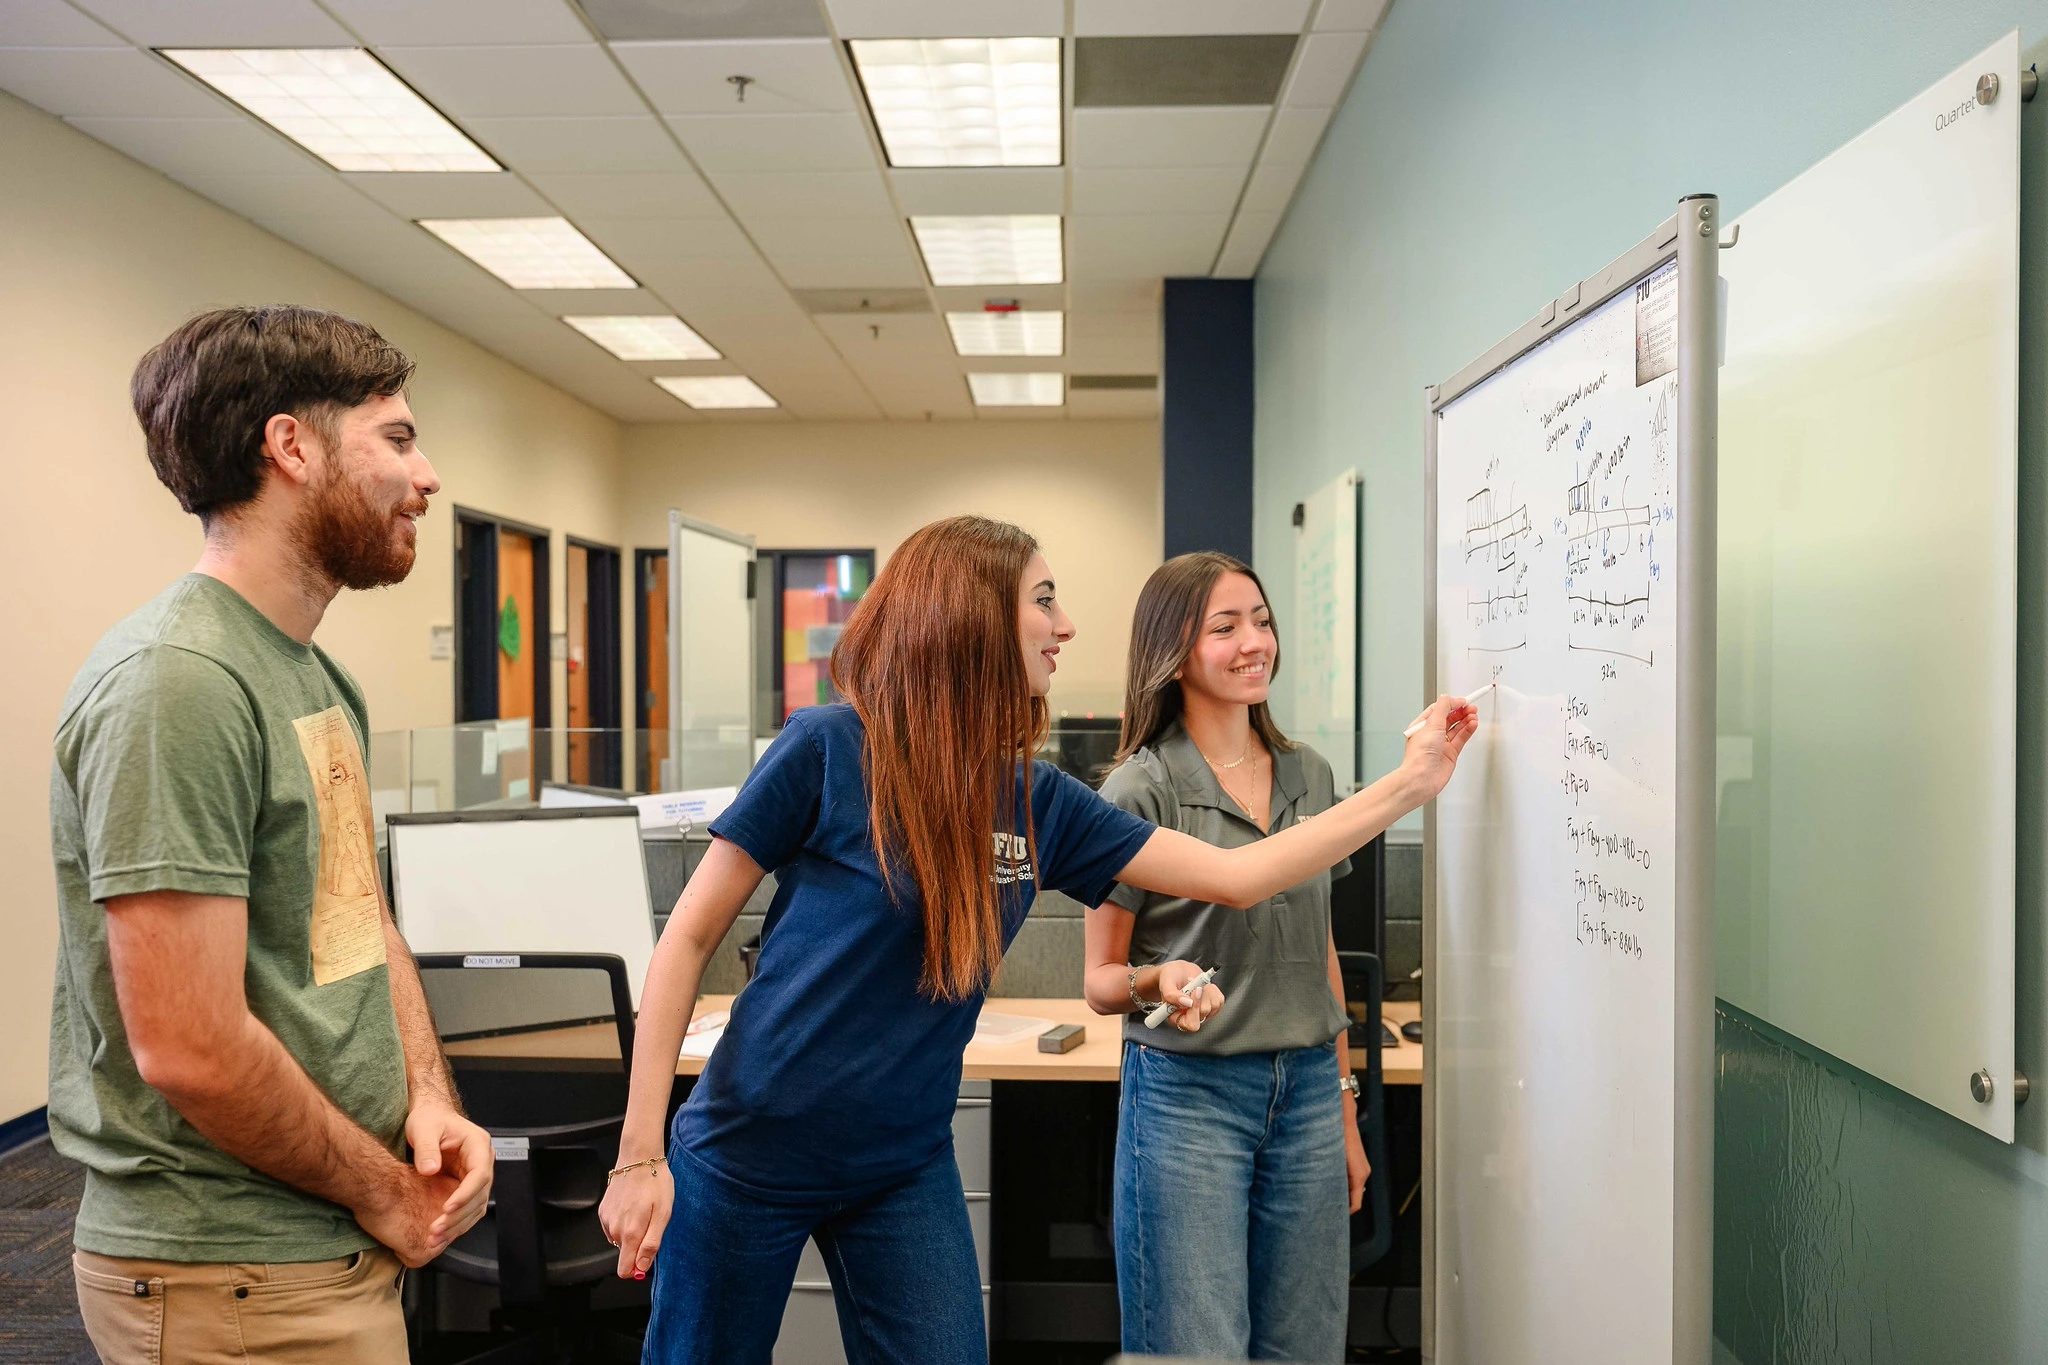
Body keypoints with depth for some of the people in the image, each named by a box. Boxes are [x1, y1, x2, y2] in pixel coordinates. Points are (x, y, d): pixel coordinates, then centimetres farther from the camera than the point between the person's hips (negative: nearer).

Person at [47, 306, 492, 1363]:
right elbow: (190, 1049, -25)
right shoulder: (176, 681, -22)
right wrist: (381, 1193, -12)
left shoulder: (321, 679, 8)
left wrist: (429, 1098, -2)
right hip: (232, 1276, -8)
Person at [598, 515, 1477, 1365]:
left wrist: (1411, 782, 1)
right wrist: (640, 1154, -12)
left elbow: (1238, 876, 0)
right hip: (748, 1158, -3)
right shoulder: (828, 750, -17)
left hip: (906, 1170, 4)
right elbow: (688, 940, -11)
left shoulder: (1041, 802, -3)